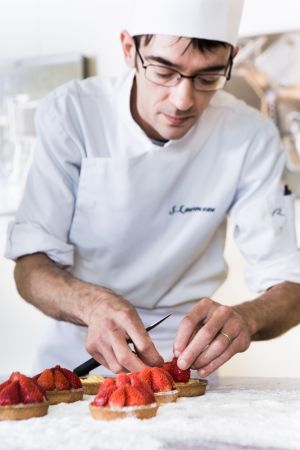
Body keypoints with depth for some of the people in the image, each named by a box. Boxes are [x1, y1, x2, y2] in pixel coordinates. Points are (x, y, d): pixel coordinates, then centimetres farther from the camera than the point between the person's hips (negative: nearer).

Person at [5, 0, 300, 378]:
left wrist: (244, 318, -35)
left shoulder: (251, 137, -12)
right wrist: (92, 304, -36)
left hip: (182, 358, 0)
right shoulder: (70, 113, -14)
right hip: (75, 354, 0)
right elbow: (31, 266, -14)